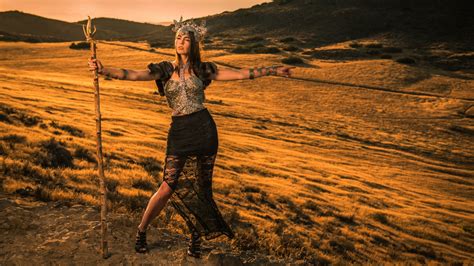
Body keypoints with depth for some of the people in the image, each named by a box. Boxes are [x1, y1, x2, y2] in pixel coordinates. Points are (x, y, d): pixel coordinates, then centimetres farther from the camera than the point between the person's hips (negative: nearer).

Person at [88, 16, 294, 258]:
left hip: (205, 131, 1)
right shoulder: (165, 69, 4)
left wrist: (273, 70, 11)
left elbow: (240, 74, 10)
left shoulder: (202, 69, 7)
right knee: (169, 187, -5)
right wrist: (103, 70, -26)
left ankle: (196, 236, 26)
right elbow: (133, 75, -10)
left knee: (201, 187, 7)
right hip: (179, 132, -1)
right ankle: (141, 231, 18)